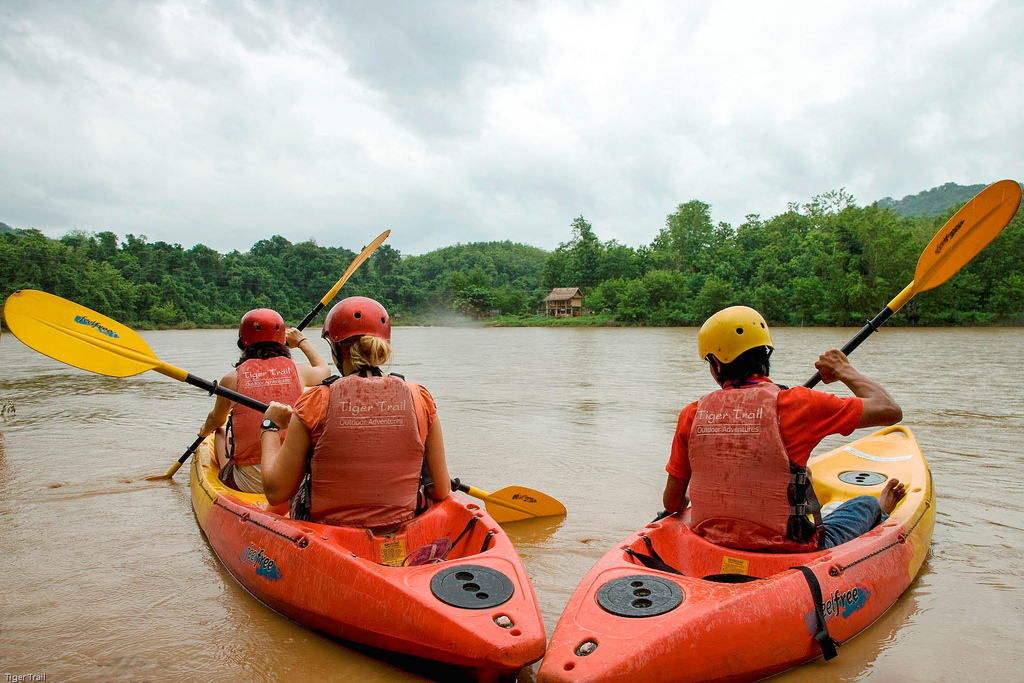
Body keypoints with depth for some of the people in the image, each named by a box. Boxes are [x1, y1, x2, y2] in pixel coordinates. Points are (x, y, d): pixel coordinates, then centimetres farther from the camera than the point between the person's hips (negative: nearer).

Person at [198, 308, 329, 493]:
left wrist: (206, 430, 42)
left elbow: (216, 421, 18)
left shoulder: (232, 379, -4)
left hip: (249, 483, -1)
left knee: (221, 432, 27)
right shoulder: (297, 372, -2)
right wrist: (302, 341, 40)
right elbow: (324, 370, 25)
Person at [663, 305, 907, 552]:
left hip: (712, 549, 4)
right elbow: (890, 410, -8)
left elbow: (672, 504, 0)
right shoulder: (792, 403, -16)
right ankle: (878, 513, 59)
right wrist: (844, 370, 9)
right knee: (866, 504, 25)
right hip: (787, 551, -4)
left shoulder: (692, 414, -7)